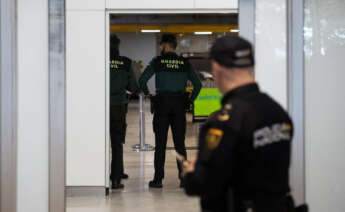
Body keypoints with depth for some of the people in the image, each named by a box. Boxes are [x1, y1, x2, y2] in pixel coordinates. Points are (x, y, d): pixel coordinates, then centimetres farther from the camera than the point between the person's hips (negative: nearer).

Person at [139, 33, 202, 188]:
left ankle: (158, 178, 3)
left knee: (160, 143, 2)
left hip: (162, 105, -2)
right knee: (180, 142, 8)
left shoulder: (157, 61, -2)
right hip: (179, 106, 2)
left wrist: (147, 94, 5)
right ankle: (184, 177, 5)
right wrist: (190, 100, 11)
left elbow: (142, 80, -10)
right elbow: (198, 84, 3)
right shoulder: (184, 63, 6)